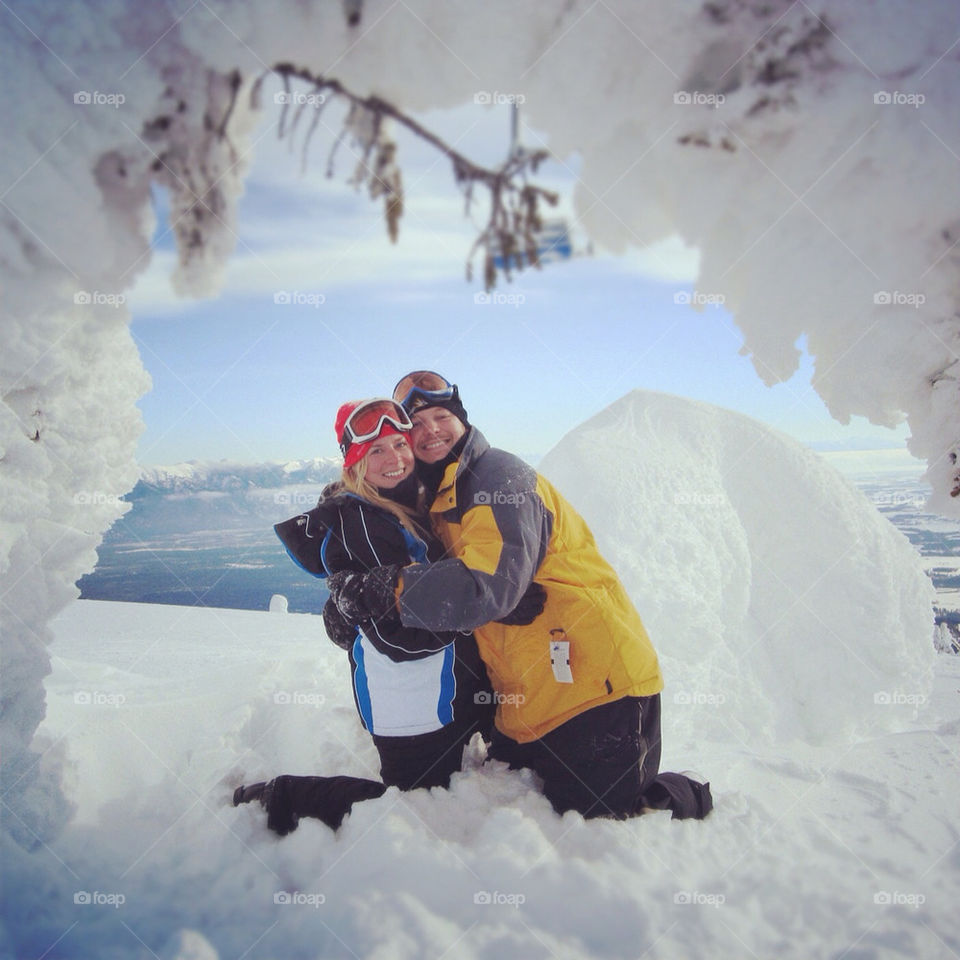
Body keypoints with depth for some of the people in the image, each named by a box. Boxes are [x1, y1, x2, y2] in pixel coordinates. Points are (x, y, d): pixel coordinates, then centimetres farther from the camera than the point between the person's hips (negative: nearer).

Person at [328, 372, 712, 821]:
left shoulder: (498, 475, -15)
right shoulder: (441, 500, 14)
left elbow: (487, 587, -29)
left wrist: (386, 591, -26)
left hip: (593, 685, -9)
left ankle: (688, 801, 25)